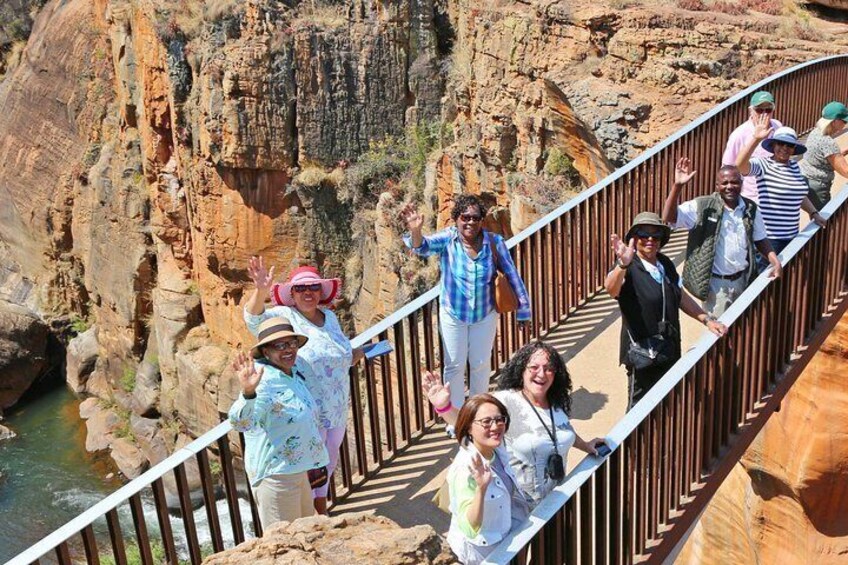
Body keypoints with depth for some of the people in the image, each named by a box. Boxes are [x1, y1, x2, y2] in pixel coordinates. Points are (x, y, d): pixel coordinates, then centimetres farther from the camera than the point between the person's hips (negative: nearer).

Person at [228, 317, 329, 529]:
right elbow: (241, 423, -42)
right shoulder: (264, 382, -25)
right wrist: (248, 392, -58)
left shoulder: (294, 370, 2)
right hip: (276, 473, -9)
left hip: (299, 469, 9)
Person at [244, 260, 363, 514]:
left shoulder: (330, 317, 4)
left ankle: (322, 514, 47)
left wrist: (357, 355, 1)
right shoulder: (284, 317, -16)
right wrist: (261, 292, -56)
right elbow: (254, 319, -38)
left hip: (337, 411, 7)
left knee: (328, 465, 25)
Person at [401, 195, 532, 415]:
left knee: (480, 364, 16)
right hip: (453, 314, -1)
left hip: (485, 314, 1)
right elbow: (423, 247, -35)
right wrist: (415, 231, -58)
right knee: (454, 365, 10)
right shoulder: (447, 239, -16)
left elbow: (512, 275, -6)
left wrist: (523, 310, -2)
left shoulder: (494, 242, -14)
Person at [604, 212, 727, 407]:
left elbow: (681, 296, 16)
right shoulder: (629, 269, -18)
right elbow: (611, 289, -39)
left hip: (670, 350, 7)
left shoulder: (666, 264, 6)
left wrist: (707, 319, 8)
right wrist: (622, 265, -58)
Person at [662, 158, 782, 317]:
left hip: (743, 279, 5)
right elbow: (669, 218, -25)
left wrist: (776, 262, -6)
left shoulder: (751, 209, 0)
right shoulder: (702, 207, -14)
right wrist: (677, 186, -36)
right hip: (716, 282, -4)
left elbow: (760, 240, 10)